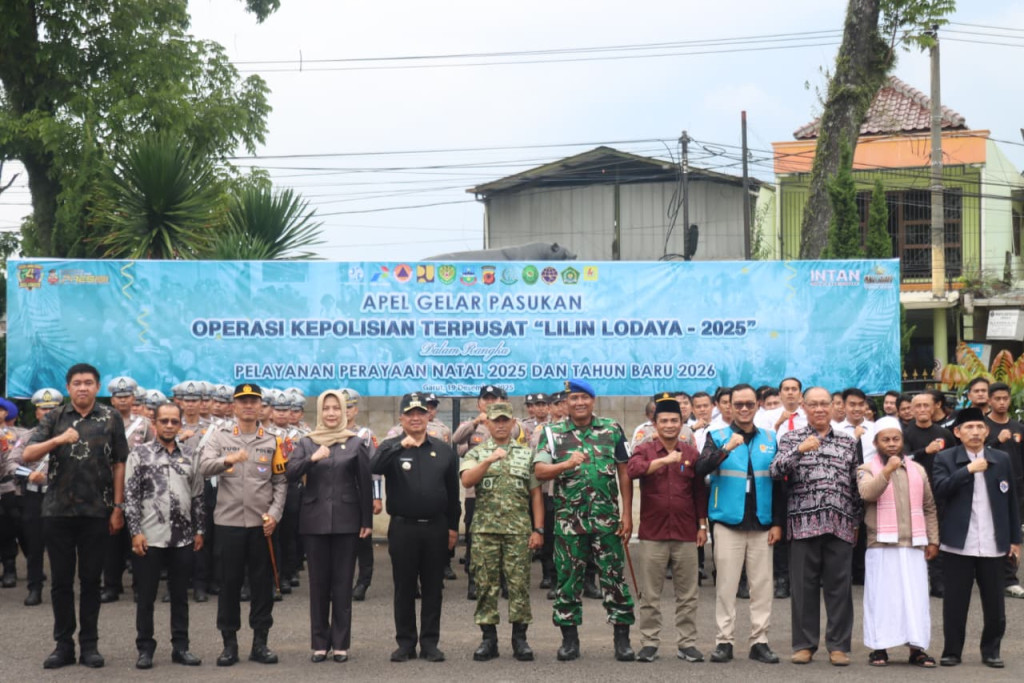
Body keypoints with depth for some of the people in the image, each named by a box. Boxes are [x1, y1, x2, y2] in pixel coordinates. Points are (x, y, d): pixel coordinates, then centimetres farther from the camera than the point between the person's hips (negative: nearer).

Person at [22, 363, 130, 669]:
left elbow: (118, 465, 3)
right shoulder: (54, 418, 4)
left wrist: (118, 507, -3)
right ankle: (63, 644, 13)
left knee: (91, 580, 6)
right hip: (57, 510, 1)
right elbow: (27, 455, -7)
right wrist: (58, 440, -23)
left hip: (96, 511, -1)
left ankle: (89, 644, 13)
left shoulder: (111, 418, 2)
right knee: (61, 580, 6)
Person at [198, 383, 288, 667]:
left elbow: (281, 482, 7)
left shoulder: (272, 442, 8)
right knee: (229, 583, 3)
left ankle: (260, 642, 13)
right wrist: (228, 459, -31)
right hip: (228, 522, -1)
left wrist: (275, 514, -6)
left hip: (262, 523, 1)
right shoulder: (219, 436, 4)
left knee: (262, 584, 4)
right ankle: (229, 643, 11)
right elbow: (204, 467, -12)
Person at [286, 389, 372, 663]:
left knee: (343, 582, 2)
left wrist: (367, 520, -1)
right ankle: (319, 642, 10)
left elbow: (365, 483, 2)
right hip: (315, 520, 1)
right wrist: (313, 459, -23)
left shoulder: (356, 443, 3)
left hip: (346, 520, -1)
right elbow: (291, 473, -6)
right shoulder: (307, 443, 7)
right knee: (318, 582, 5)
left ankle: (341, 643, 7)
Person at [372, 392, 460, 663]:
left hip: (436, 529, 2)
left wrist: (453, 526, 7)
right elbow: (375, 467, -21)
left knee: (433, 588, 6)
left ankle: (430, 643, 13)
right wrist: (401, 445, -30)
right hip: (403, 527, -2)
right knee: (404, 588, 5)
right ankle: (405, 642, 13)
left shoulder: (443, 450, 8)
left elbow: (453, 491, 11)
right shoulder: (391, 448, 2)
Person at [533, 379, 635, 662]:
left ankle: (622, 639, 7)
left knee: (614, 576, 1)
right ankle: (569, 639, 14)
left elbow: (624, 473, 8)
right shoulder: (552, 433, 5)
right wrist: (567, 464, -23)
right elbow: (539, 471, -5)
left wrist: (627, 514, 3)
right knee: (568, 578, 4)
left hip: (607, 520, 0)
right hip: (568, 519, 0)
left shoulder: (612, 430, 7)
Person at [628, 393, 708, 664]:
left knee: (687, 594, 5)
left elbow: (700, 492, 13)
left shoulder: (691, 453, 9)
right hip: (652, 534, -2)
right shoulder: (645, 450, 3)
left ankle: (686, 642, 12)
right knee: (650, 594, 3)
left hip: (686, 535, 2)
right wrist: (665, 460, -28)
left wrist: (702, 525, 9)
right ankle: (649, 642, 10)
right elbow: (633, 469, -20)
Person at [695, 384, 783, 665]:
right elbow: (701, 470, -12)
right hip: (728, 523, -2)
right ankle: (724, 641, 6)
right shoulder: (717, 437, 2)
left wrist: (777, 522, 6)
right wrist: (726, 450, -27)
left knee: (762, 586, 3)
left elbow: (777, 483, 11)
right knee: (726, 586, 0)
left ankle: (759, 641, 9)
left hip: (761, 525, 2)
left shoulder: (770, 439, 10)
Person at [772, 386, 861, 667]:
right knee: (804, 586, 2)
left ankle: (839, 645, 8)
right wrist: (799, 450, -21)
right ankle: (804, 644, 10)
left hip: (840, 525, 1)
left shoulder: (848, 442, 13)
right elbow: (775, 470, -8)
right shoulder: (791, 439, 8)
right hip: (804, 523, -1)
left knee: (839, 586, 1)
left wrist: (856, 521, 10)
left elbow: (857, 484, 14)